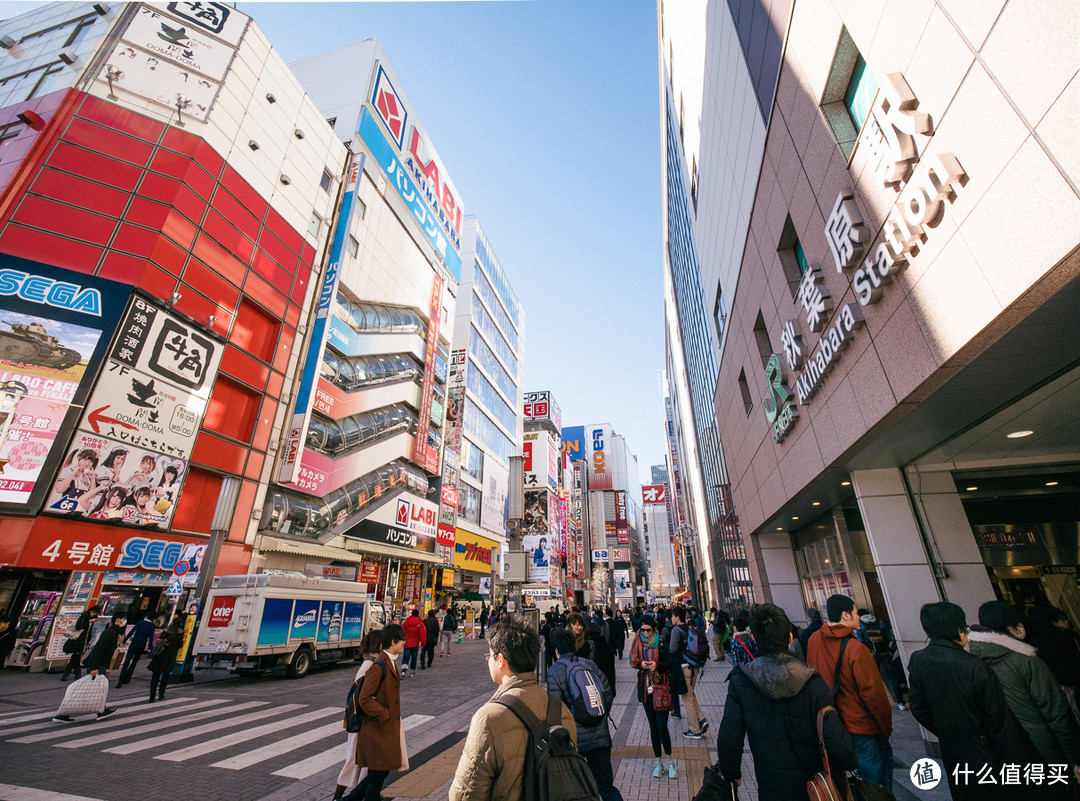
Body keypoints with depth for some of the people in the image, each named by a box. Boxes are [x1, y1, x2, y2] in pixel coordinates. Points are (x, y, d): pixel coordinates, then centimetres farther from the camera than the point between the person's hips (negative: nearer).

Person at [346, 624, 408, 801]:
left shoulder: (391, 662, 7)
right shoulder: (379, 666, -25)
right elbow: (364, 699, -25)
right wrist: (384, 715, -18)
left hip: (388, 727, 9)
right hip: (378, 729, -9)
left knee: (380, 771, 18)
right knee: (379, 772, 5)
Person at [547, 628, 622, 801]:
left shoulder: (554, 671, -10)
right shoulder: (590, 664, 3)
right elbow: (608, 693, 7)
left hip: (574, 738, -3)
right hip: (600, 735, 3)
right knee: (606, 785, 11)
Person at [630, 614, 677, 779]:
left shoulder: (660, 642, -6)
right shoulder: (638, 642, 3)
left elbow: (668, 663, -4)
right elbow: (632, 661, 6)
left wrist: (657, 665, -22)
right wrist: (641, 664, -14)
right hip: (645, 687, 3)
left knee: (662, 726, -5)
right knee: (653, 726, 10)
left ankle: (670, 762, 15)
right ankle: (658, 762, 23)